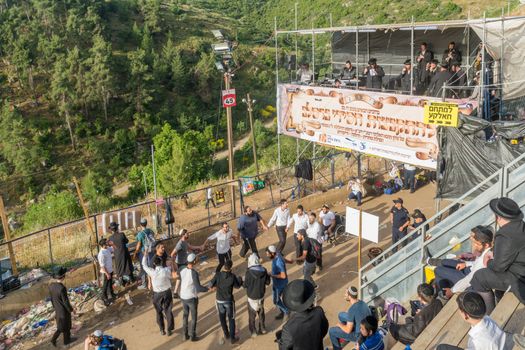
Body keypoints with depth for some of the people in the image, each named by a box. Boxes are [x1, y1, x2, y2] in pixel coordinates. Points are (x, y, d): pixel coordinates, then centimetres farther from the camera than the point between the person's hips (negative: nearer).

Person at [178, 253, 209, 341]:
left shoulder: (182, 269, -14)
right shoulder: (194, 273, -29)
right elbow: (198, 288, -21)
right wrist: (208, 288, -6)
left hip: (183, 296, 5)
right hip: (192, 298, -5)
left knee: (185, 315, 23)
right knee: (194, 317, 14)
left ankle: (186, 334, 34)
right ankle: (192, 336, 26)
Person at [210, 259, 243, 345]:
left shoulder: (218, 275, -17)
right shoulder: (232, 277, -19)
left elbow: (211, 284, -6)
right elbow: (237, 286, -3)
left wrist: (214, 287, 17)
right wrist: (240, 279, 17)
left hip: (219, 300, 2)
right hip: (229, 301, -2)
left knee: (222, 318, 21)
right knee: (231, 319, 14)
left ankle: (226, 334, 39)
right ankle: (232, 338, 18)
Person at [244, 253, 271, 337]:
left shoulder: (249, 272, -24)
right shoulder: (263, 270, -12)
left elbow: (245, 285, -15)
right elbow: (267, 282, -1)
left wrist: (244, 279, 4)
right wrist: (268, 275, 17)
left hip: (252, 297, -4)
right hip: (261, 296, 4)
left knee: (252, 315, 15)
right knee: (261, 313, 24)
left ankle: (253, 331, 25)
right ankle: (262, 329, 36)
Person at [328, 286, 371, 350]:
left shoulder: (352, 310, -32)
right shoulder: (361, 302, -7)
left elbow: (348, 330, -24)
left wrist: (340, 325, -6)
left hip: (359, 335, -8)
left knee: (331, 331, 4)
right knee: (341, 315, 20)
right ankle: (345, 338, 36)